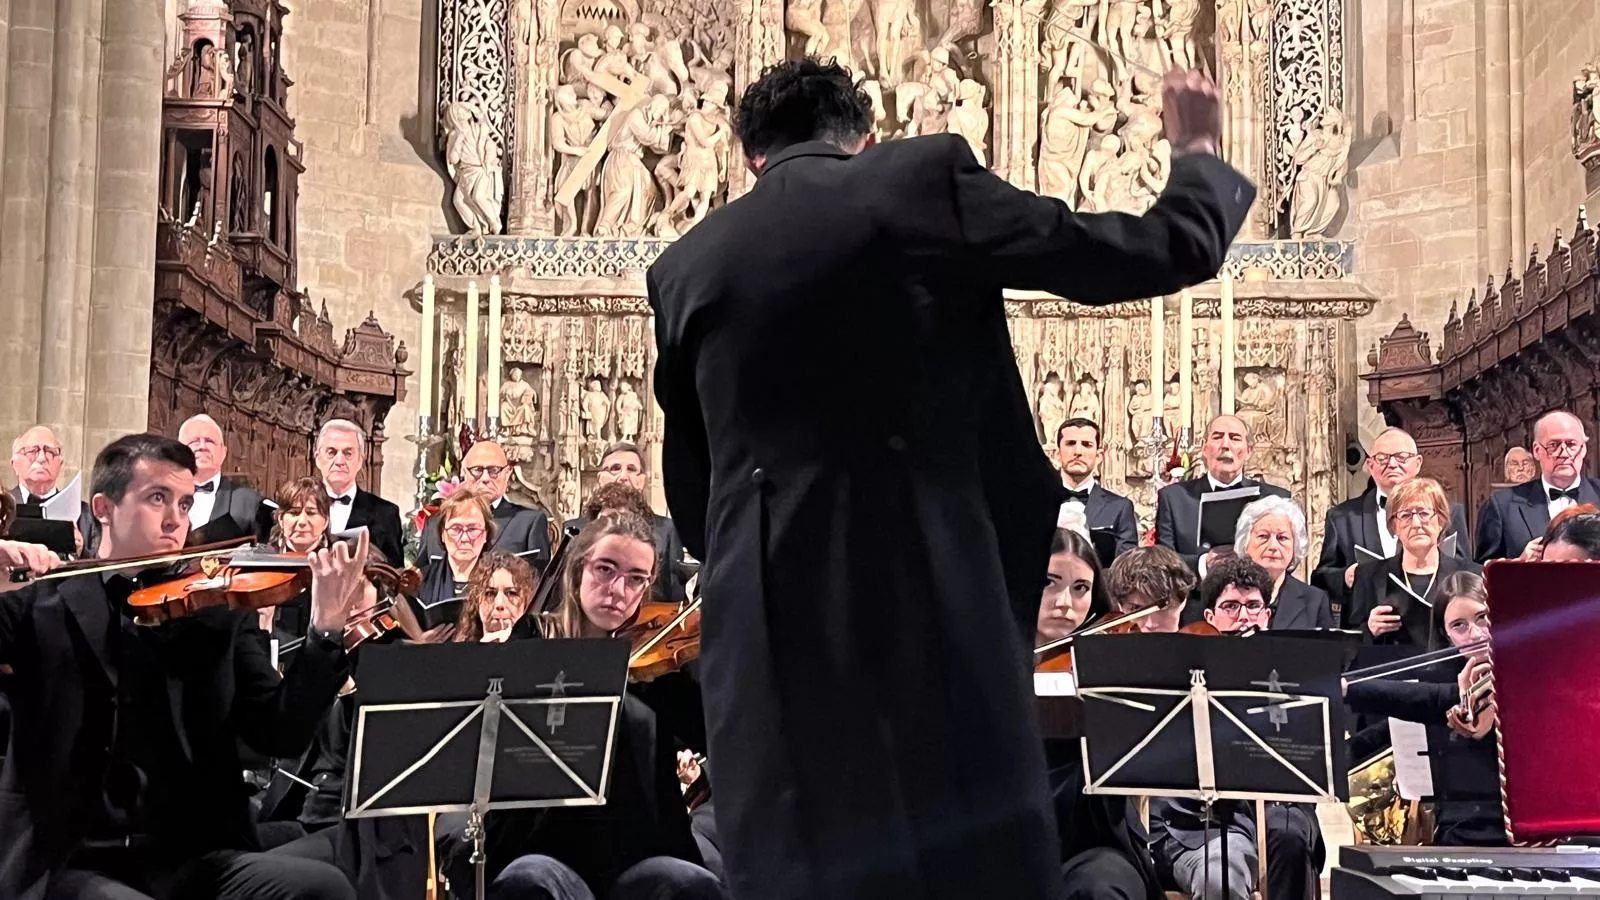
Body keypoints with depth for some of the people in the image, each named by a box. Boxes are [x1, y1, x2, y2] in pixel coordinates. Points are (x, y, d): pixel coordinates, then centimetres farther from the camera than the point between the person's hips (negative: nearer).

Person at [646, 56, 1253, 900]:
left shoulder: (686, 264, 11)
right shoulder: (925, 178, 1)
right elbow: (1164, 250, 4)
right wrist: (1198, 154, 25)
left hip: (769, 627, 3)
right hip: (930, 595, -3)